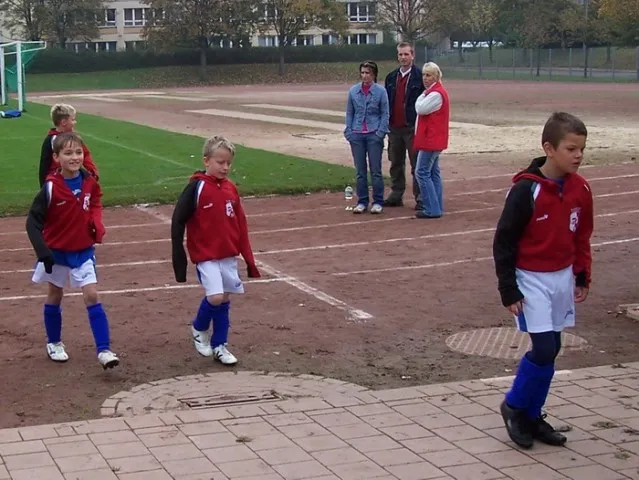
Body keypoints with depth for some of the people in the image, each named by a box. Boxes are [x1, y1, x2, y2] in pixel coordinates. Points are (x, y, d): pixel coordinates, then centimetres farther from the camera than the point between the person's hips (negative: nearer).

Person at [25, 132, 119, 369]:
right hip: (57, 252, -2)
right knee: (55, 296, 14)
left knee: (92, 295, -6)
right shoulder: (50, 188, -21)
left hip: (83, 251, 2)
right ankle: (54, 343, 33)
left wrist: (97, 223, -7)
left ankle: (104, 350, -7)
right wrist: (42, 251, -25)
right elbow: (33, 222, -17)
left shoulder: (90, 183, -10)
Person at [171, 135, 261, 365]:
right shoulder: (196, 187, -11)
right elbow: (178, 221, -9)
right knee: (215, 297, -17)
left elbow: (241, 225, 11)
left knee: (224, 299, 9)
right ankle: (199, 328, 13)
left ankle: (219, 346, 23)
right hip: (206, 255, -5)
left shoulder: (231, 189, 5)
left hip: (229, 255, 5)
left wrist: (249, 259, 10)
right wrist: (179, 256, -10)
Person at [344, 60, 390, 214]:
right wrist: (348, 132, 1)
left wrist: (380, 133, -8)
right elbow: (349, 113, 10)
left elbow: (385, 113, 0)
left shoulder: (380, 91, -3)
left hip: (374, 135, -3)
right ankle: (362, 201, 14)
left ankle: (378, 202, 9)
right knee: (360, 171, 7)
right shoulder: (353, 91, 5)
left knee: (375, 170, 1)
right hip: (357, 135, 3)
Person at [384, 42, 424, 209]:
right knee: (396, 163, 12)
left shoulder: (420, 77, -5)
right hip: (394, 127, 6)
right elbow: (386, 102, 15)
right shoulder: (391, 77, 12)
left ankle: (420, 198, 3)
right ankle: (396, 195, 21)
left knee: (417, 164, -1)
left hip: (412, 128, -5)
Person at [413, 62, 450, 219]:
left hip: (431, 140, -11)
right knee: (433, 172, 12)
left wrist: (423, 94, -8)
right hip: (433, 139, 11)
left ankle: (432, 209, -10)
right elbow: (421, 109, 24)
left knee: (422, 172, -10)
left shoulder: (436, 94, -17)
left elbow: (420, 108, -21)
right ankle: (437, 207, 15)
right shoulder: (433, 92, 17)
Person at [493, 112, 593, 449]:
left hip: (563, 278, 6)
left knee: (551, 349, 9)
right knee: (544, 350, -11)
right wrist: (508, 290, -12)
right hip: (531, 279, -6)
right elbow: (504, 241, -12)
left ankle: (531, 415, 23)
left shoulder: (581, 189, 1)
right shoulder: (526, 190, -17)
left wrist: (582, 277, 9)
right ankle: (515, 406, 11)